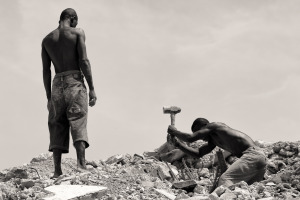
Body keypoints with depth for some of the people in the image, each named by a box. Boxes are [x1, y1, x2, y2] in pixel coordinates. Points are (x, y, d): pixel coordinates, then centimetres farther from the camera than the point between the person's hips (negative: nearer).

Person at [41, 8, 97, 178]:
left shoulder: (47, 40, 15)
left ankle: (57, 171, -4)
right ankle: (82, 164, -25)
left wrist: (49, 97, 14)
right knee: (79, 124, -10)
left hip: (57, 85, 3)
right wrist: (92, 88, -6)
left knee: (57, 126, 4)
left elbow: (46, 71, 11)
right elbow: (84, 61, -6)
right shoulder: (78, 33, 4)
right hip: (75, 82, -3)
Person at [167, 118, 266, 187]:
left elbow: (190, 138, -6)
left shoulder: (213, 126, 0)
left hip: (251, 154, -10)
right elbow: (198, 153, 32)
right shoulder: (213, 140, 27)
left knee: (225, 179, -19)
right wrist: (178, 144, 28)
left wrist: (174, 132, 10)